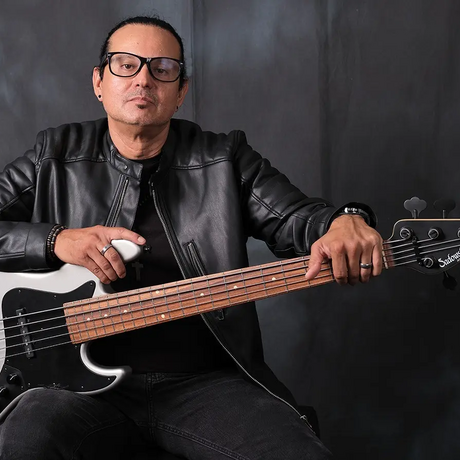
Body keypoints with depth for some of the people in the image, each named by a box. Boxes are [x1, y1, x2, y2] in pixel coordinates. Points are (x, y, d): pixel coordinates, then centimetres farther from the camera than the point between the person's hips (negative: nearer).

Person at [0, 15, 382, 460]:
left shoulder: (225, 160, 11)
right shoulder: (55, 157, 11)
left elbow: (295, 217, 4)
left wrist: (346, 222, -20)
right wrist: (54, 241, -10)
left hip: (206, 382, 1)